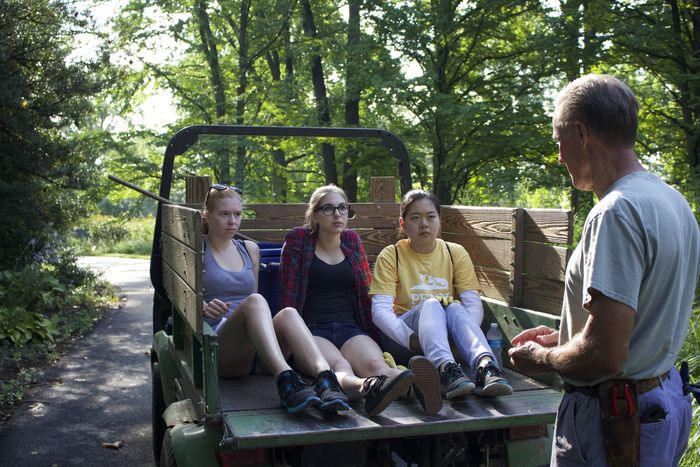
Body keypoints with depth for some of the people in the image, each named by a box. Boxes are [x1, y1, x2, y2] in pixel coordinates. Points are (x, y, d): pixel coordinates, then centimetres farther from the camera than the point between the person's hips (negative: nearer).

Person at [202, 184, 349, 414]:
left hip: (255, 356, 4)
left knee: (288, 313, -30)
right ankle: (285, 378, -57)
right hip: (218, 347, -4)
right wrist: (204, 307, -21)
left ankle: (325, 378, -56)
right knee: (255, 301, -35)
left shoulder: (250, 249, 25)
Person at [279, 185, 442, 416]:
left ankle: (415, 386, -66)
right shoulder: (298, 240, 10)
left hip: (351, 329, 3)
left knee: (376, 364, -33)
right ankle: (367, 388, -72)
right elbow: (289, 293, 7)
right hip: (312, 329, -2)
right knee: (339, 368, -38)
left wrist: (374, 335, 15)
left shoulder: (352, 241, 21)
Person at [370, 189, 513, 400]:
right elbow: (380, 310, -10)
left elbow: (474, 305, -2)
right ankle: (446, 369, -56)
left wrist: (465, 337, -22)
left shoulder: (456, 253, 8)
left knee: (454, 307, -30)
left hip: (448, 335, 2)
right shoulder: (391, 256, 1)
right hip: (406, 329, -2)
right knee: (430, 304, -32)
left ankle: (484, 365, -54)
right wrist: (411, 339, -26)